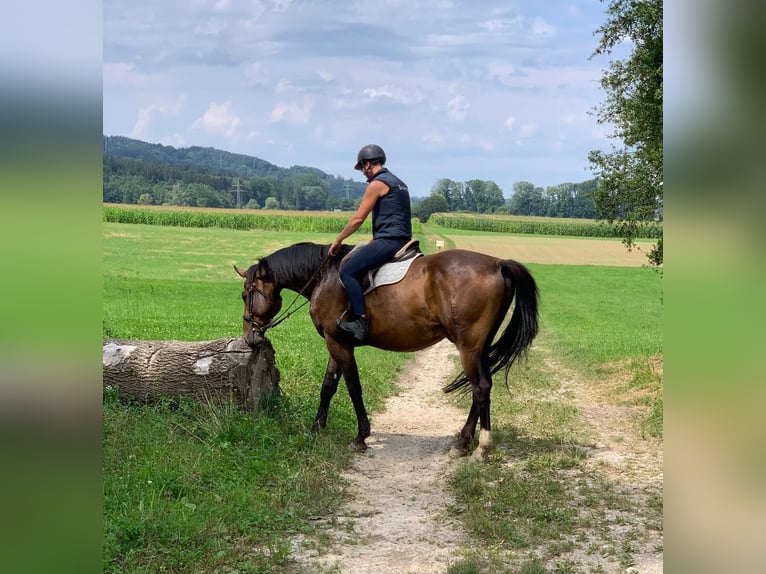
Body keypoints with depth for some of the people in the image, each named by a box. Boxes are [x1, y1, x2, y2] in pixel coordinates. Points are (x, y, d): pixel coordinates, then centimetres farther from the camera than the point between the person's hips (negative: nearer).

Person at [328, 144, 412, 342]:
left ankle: (360, 322, -22)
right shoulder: (398, 183, 22)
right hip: (402, 240, 10)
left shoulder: (377, 183, -8)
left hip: (388, 240, -10)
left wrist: (338, 240, 2)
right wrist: (371, 243, 25)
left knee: (348, 272, -14)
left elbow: (358, 218, -9)